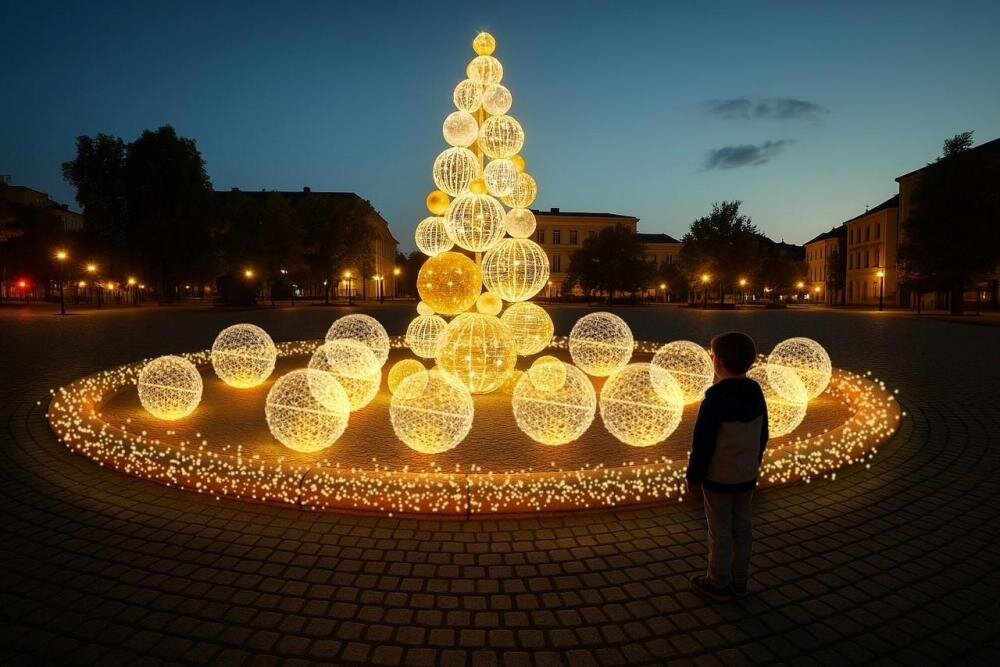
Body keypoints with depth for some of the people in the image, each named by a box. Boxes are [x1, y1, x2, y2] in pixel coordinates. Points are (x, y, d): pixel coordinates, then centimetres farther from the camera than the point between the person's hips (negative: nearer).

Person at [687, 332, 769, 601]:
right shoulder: (756, 392, -1)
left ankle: (719, 584, 18)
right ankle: (739, 582, 27)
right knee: (743, 527, 15)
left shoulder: (716, 397, -22)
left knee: (720, 531, 5)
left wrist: (693, 475, -8)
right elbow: (763, 436, 10)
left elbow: (703, 441, -18)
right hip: (747, 475, 7)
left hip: (718, 477, -7)